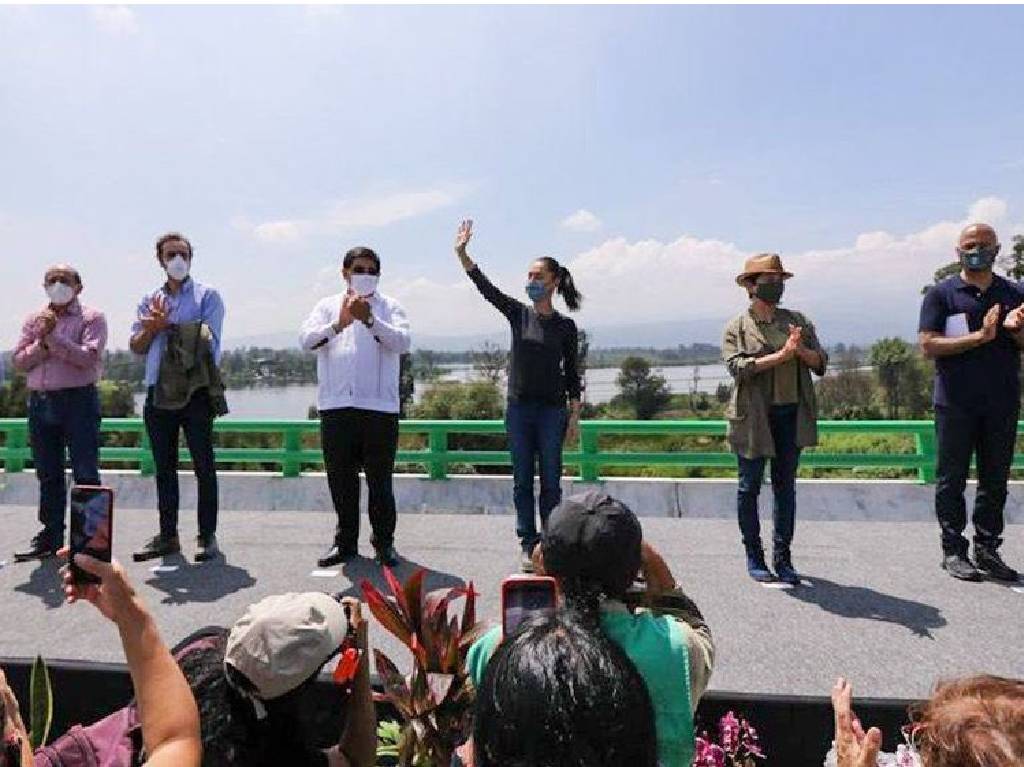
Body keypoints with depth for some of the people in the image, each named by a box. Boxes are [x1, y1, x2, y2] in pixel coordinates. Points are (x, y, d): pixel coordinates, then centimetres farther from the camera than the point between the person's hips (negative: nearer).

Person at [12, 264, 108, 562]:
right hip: (39, 402, 5)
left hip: (78, 400, -5)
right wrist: (43, 343, -9)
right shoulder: (34, 320, 15)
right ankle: (50, 536, 21)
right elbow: (20, 361, 6)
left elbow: (87, 358, -13)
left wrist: (53, 336, -15)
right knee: (48, 474, 12)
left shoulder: (92, 318, 0)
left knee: (86, 474, -3)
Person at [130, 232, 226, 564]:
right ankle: (167, 535, 19)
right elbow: (136, 346, 12)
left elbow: (207, 337, -12)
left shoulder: (207, 295, 2)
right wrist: (152, 328, -6)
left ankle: (207, 536, 5)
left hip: (196, 391, -5)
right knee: (164, 468, 10)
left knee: (204, 466, -2)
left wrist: (166, 324, -10)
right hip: (158, 392, 5)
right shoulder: (150, 300, 17)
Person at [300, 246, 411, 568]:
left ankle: (384, 542, 16)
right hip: (335, 405, 2)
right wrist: (339, 324, -19)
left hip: (379, 405, -2)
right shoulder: (328, 306, 14)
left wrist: (369, 319, -20)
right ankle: (346, 541, 23)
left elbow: (403, 342, -8)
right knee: (340, 478, 9)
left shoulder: (390, 307, 9)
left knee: (380, 478, 2)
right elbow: (306, 339, -2)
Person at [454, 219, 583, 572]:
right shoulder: (518, 314, 5)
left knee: (550, 481, 4)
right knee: (522, 480, 6)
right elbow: (484, 286, -7)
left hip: (552, 410, -1)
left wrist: (574, 417, 0)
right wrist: (461, 252, -19)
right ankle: (528, 545, 16)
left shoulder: (565, 326, 2)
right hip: (519, 409, 2)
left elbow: (572, 375, 3)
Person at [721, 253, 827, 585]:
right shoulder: (737, 327, -1)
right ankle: (754, 557, 19)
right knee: (749, 486, 5)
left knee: (785, 486, 9)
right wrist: (781, 354, -19)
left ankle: (783, 558, 19)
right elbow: (737, 367, -15)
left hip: (792, 415, 4)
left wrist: (801, 350, -12)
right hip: (753, 417, -4)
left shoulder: (797, 320, 12)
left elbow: (820, 364, 8)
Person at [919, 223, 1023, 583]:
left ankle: (987, 550, 20)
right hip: (956, 404, -4)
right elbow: (928, 345, -9)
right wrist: (980, 336, -17)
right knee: (952, 479, 2)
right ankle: (953, 551, 11)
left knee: (995, 480, 10)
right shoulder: (942, 294, 0)